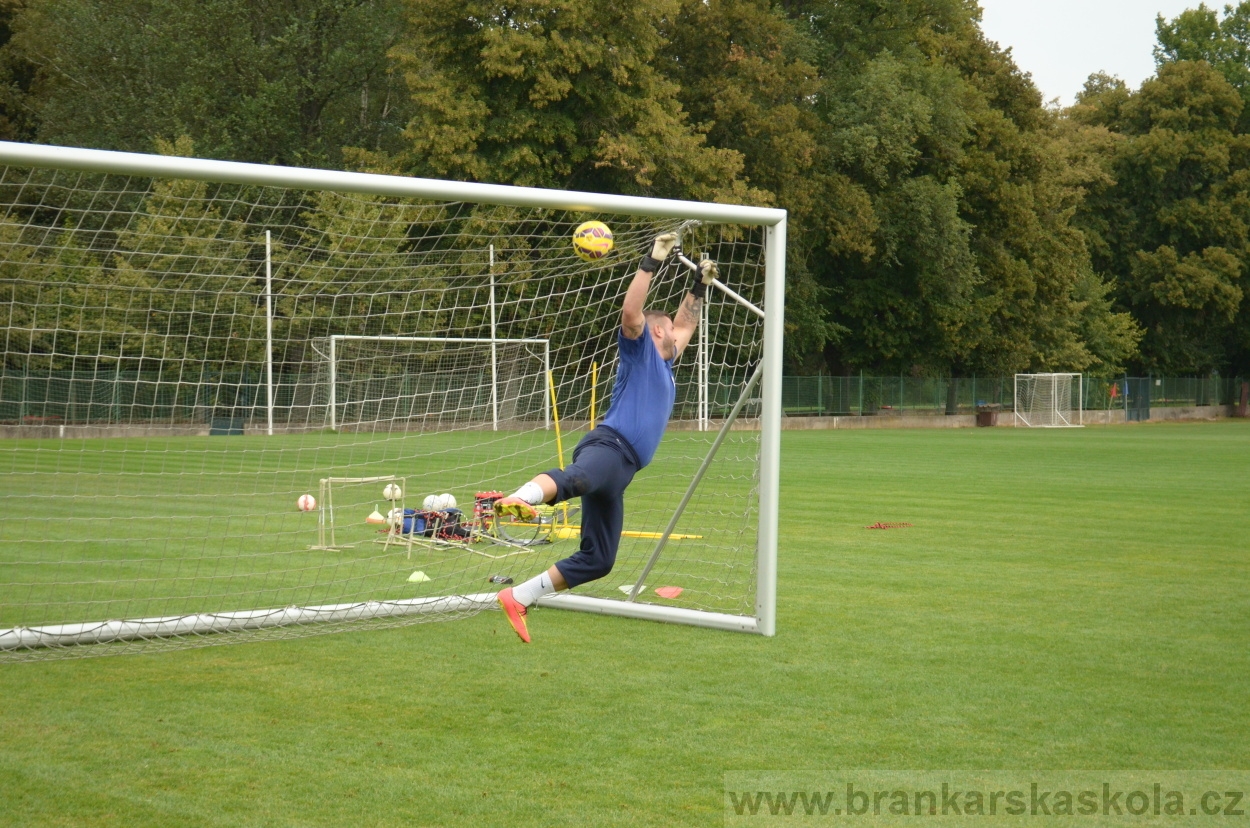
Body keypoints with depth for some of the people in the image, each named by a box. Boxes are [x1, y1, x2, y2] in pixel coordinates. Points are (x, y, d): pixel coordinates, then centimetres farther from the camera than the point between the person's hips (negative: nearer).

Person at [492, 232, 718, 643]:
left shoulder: (664, 363, 32)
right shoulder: (640, 350, 10)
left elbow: (685, 324, 49)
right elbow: (630, 312, -10)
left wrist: (700, 286, 43)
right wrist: (652, 262, -7)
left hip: (620, 469, 9)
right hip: (608, 445, -9)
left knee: (597, 561, 4)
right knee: (580, 478, -44)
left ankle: (518, 598, 7)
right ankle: (519, 498, -75)